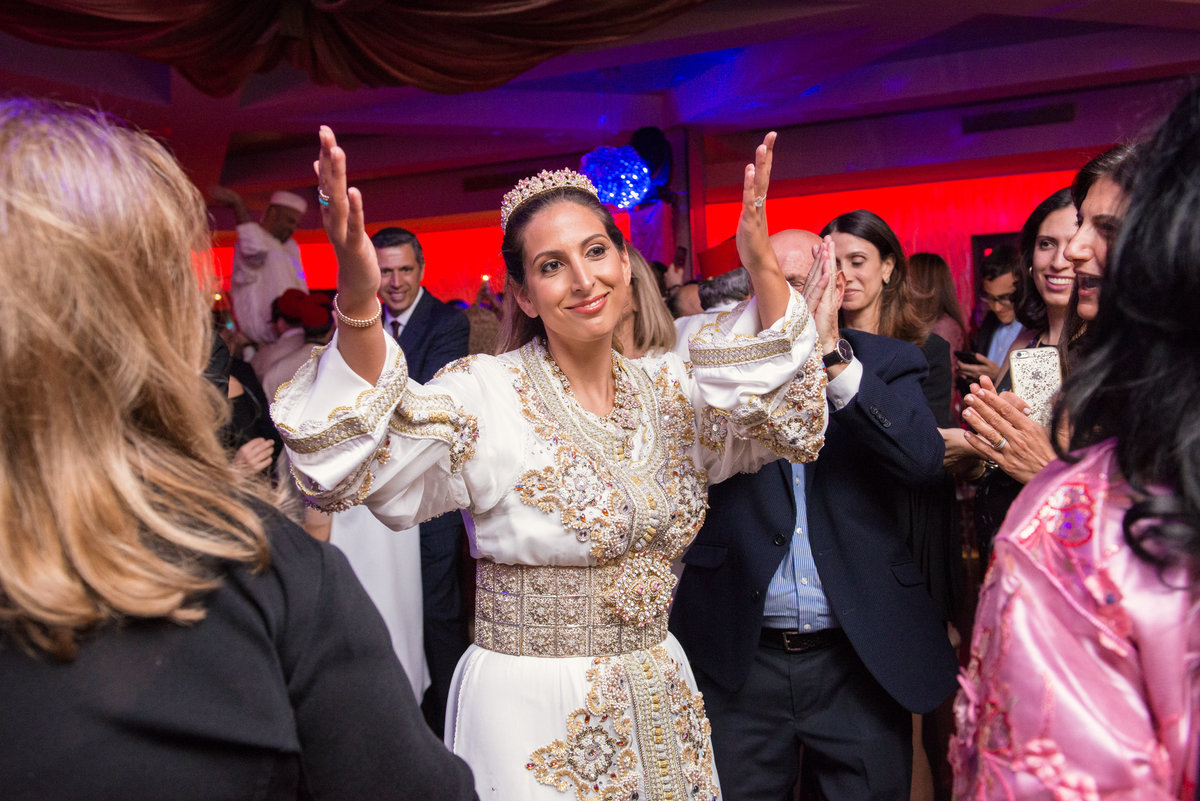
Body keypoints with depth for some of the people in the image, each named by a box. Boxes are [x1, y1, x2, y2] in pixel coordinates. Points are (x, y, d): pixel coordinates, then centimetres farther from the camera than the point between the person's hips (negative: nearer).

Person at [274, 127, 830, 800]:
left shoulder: (667, 390, 1)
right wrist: (358, 305, -47)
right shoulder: (487, 394, -15)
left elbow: (785, 424, -11)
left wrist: (764, 266, -23)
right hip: (533, 715, -5)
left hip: (663, 702, 5)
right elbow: (373, 461, -29)